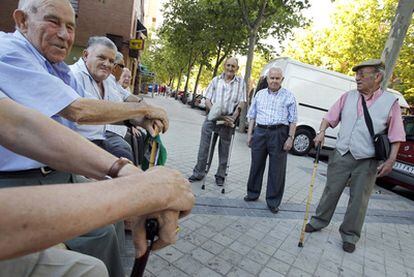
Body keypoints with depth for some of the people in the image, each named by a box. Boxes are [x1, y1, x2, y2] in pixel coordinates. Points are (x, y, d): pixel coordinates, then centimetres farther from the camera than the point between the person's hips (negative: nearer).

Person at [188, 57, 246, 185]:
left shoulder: (241, 82, 7)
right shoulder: (216, 80, 9)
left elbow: (241, 102, 1)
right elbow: (207, 100, 5)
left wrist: (233, 117, -14)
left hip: (228, 119, -1)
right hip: (212, 117, 1)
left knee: (224, 148, 8)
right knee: (203, 145, 2)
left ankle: (220, 175, 22)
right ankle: (198, 173, 15)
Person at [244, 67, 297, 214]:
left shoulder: (288, 96, 2)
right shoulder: (259, 94, 12)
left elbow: (293, 120, 0)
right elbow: (252, 115, 14)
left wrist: (290, 138, -8)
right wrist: (249, 134, 8)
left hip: (279, 134, -3)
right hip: (260, 132, 3)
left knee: (277, 170, 2)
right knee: (256, 165, 11)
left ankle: (273, 202, 14)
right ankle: (253, 194, 28)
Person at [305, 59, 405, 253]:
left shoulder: (390, 102, -3)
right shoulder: (348, 97, 5)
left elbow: (396, 136, -2)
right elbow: (330, 117, 10)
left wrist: (391, 160, -8)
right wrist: (321, 132, -6)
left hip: (367, 162, -2)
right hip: (341, 155, 2)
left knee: (359, 199, 7)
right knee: (331, 192, 12)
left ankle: (349, 236, 23)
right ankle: (319, 221, 29)